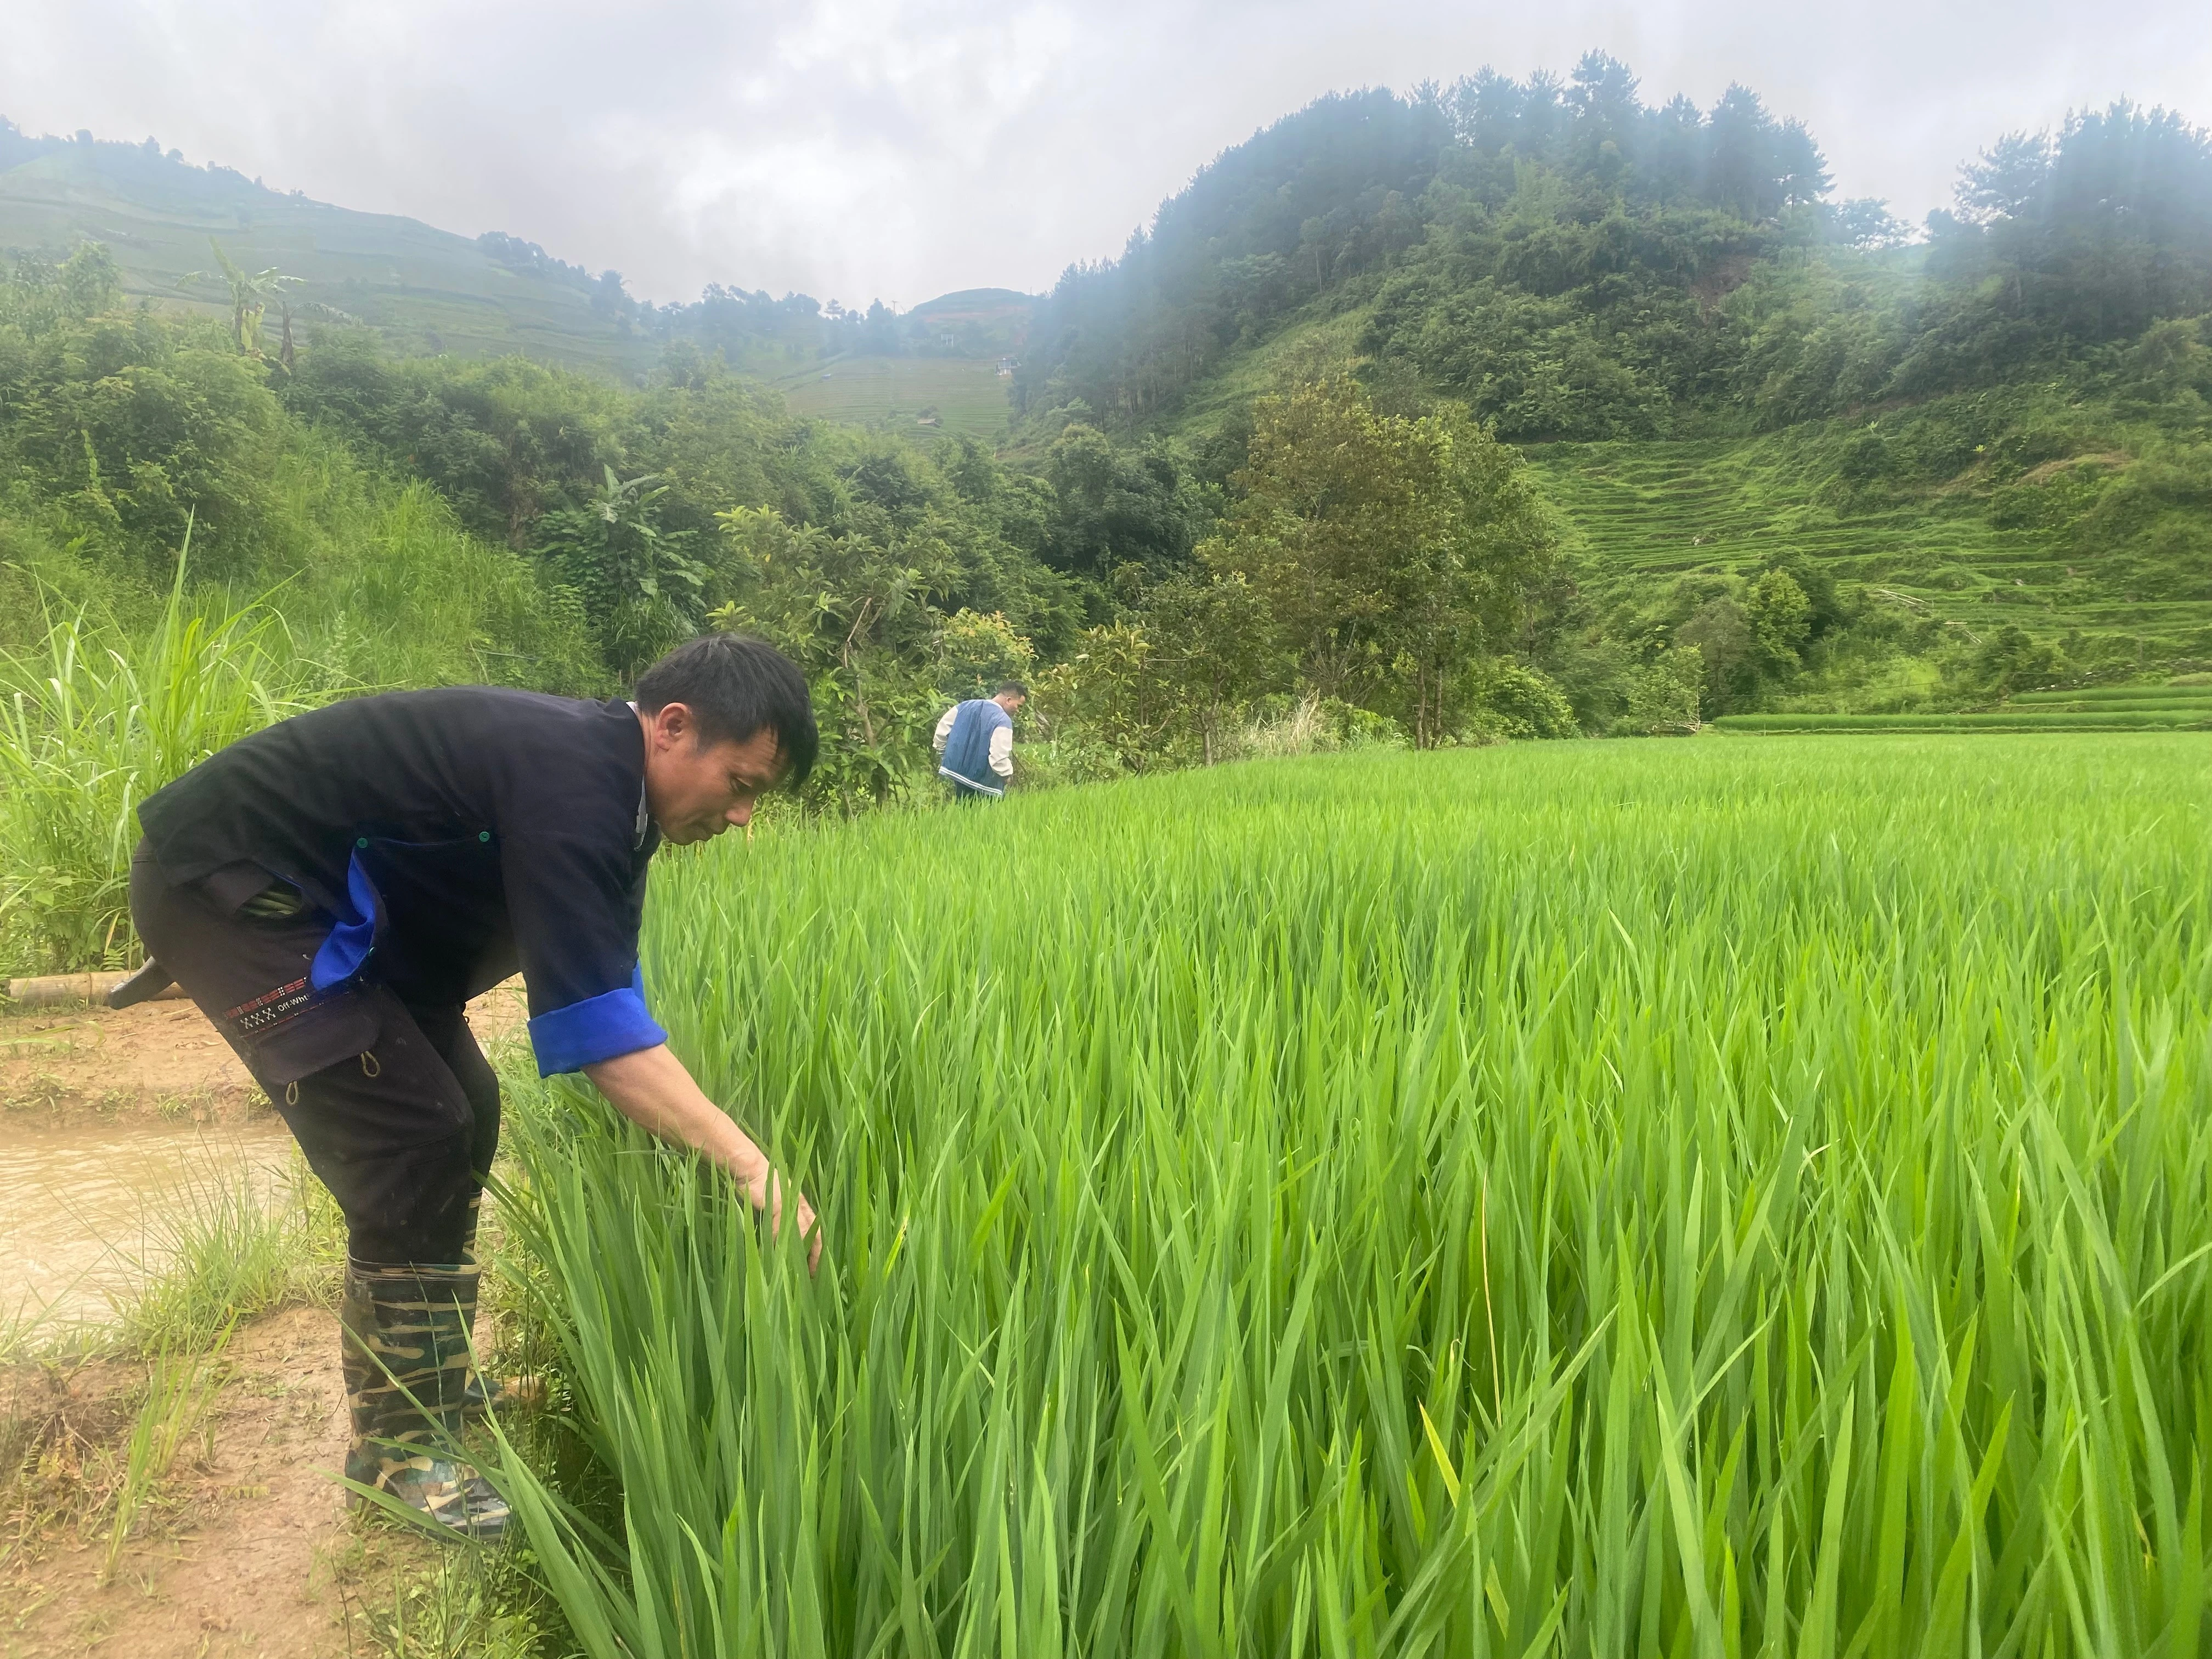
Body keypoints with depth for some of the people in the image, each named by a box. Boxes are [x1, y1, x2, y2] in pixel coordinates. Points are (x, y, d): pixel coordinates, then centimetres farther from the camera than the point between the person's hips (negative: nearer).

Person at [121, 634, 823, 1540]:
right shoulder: (568, 782, -30)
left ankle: (421, 1373, 27)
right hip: (221, 881, -10)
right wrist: (751, 1167, -37)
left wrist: (696, 1147, 6)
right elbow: (597, 1028, -36)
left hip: (319, 902, 10)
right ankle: (396, 1439, 3)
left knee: (461, 1115, 10)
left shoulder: (601, 775, 1)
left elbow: (605, 995, 8)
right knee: (415, 1136, -13)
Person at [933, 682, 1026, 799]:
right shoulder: (1003, 721, -19)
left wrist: (942, 752, 24)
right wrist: (1008, 774, -6)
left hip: (956, 770, 7)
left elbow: (943, 727, 10)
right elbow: (999, 757, -25)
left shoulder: (968, 705, 3)